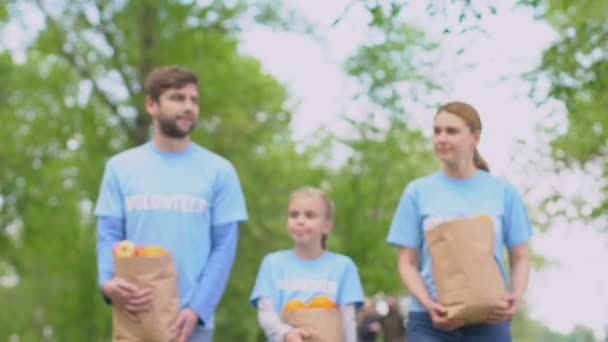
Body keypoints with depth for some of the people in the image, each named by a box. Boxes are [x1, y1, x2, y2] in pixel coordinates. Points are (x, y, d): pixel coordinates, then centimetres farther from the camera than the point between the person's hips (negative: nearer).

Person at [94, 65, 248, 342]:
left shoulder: (219, 170, 3)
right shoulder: (120, 167, 7)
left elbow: (224, 247, 0)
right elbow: (109, 235, 4)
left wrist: (197, 309, -13)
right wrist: (109, 282, -18)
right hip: (135, 315, 1)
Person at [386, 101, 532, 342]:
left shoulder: (503, 191, 5)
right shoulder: (418, 192, 5)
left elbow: (520, 258, 9)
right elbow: (408, 263, 4)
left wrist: (516, 297, -12)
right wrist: (428, 304, -14)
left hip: (489, 321, 1)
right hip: (430, 322, 0)